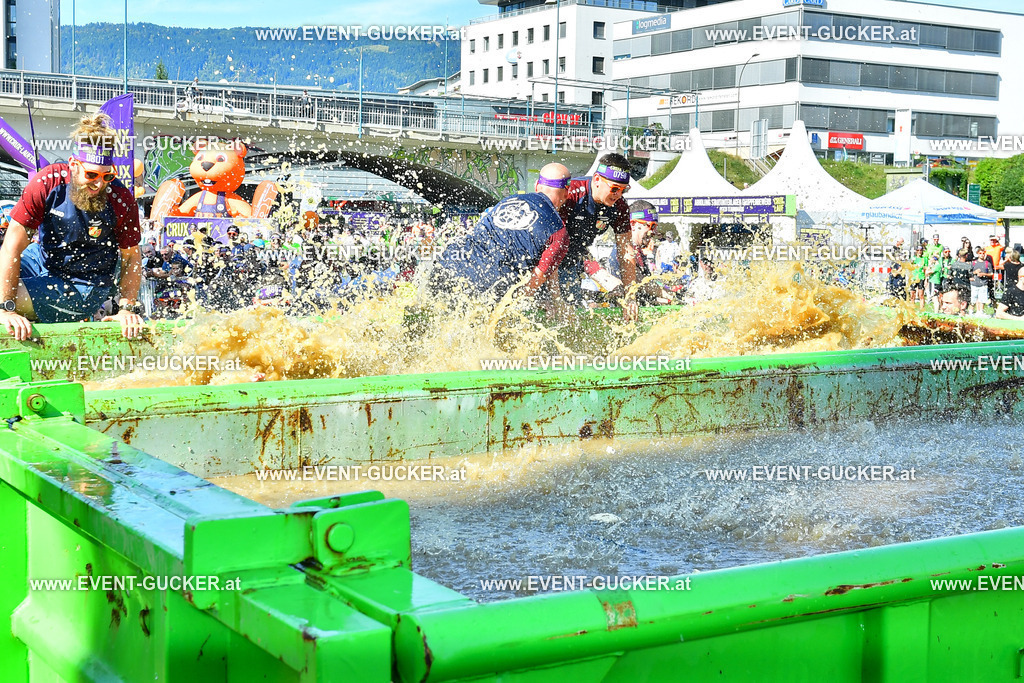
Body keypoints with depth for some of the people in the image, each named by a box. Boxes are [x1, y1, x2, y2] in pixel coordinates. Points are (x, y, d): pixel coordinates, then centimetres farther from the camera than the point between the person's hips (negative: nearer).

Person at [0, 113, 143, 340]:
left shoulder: (122, 200, -22)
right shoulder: (47, 182, -22)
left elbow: (131, 257, -8)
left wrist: (128, 308, -19)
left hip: (82, 285, -3)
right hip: (41, 260, 4)